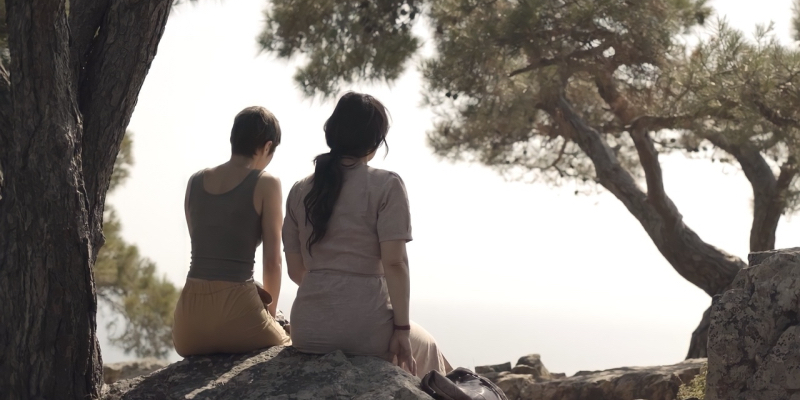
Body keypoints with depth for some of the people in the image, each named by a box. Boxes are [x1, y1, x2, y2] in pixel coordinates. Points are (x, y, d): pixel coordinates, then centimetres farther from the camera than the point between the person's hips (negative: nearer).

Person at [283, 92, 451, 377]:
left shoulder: (299, 191, 8)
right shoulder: (386, 185, -6)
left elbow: (295, 270, 10)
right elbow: (394, 262, -13)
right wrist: (401, 329, -9)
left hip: (307, 331, 5)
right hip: (364, 329, -5)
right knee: (423, 347, 29)